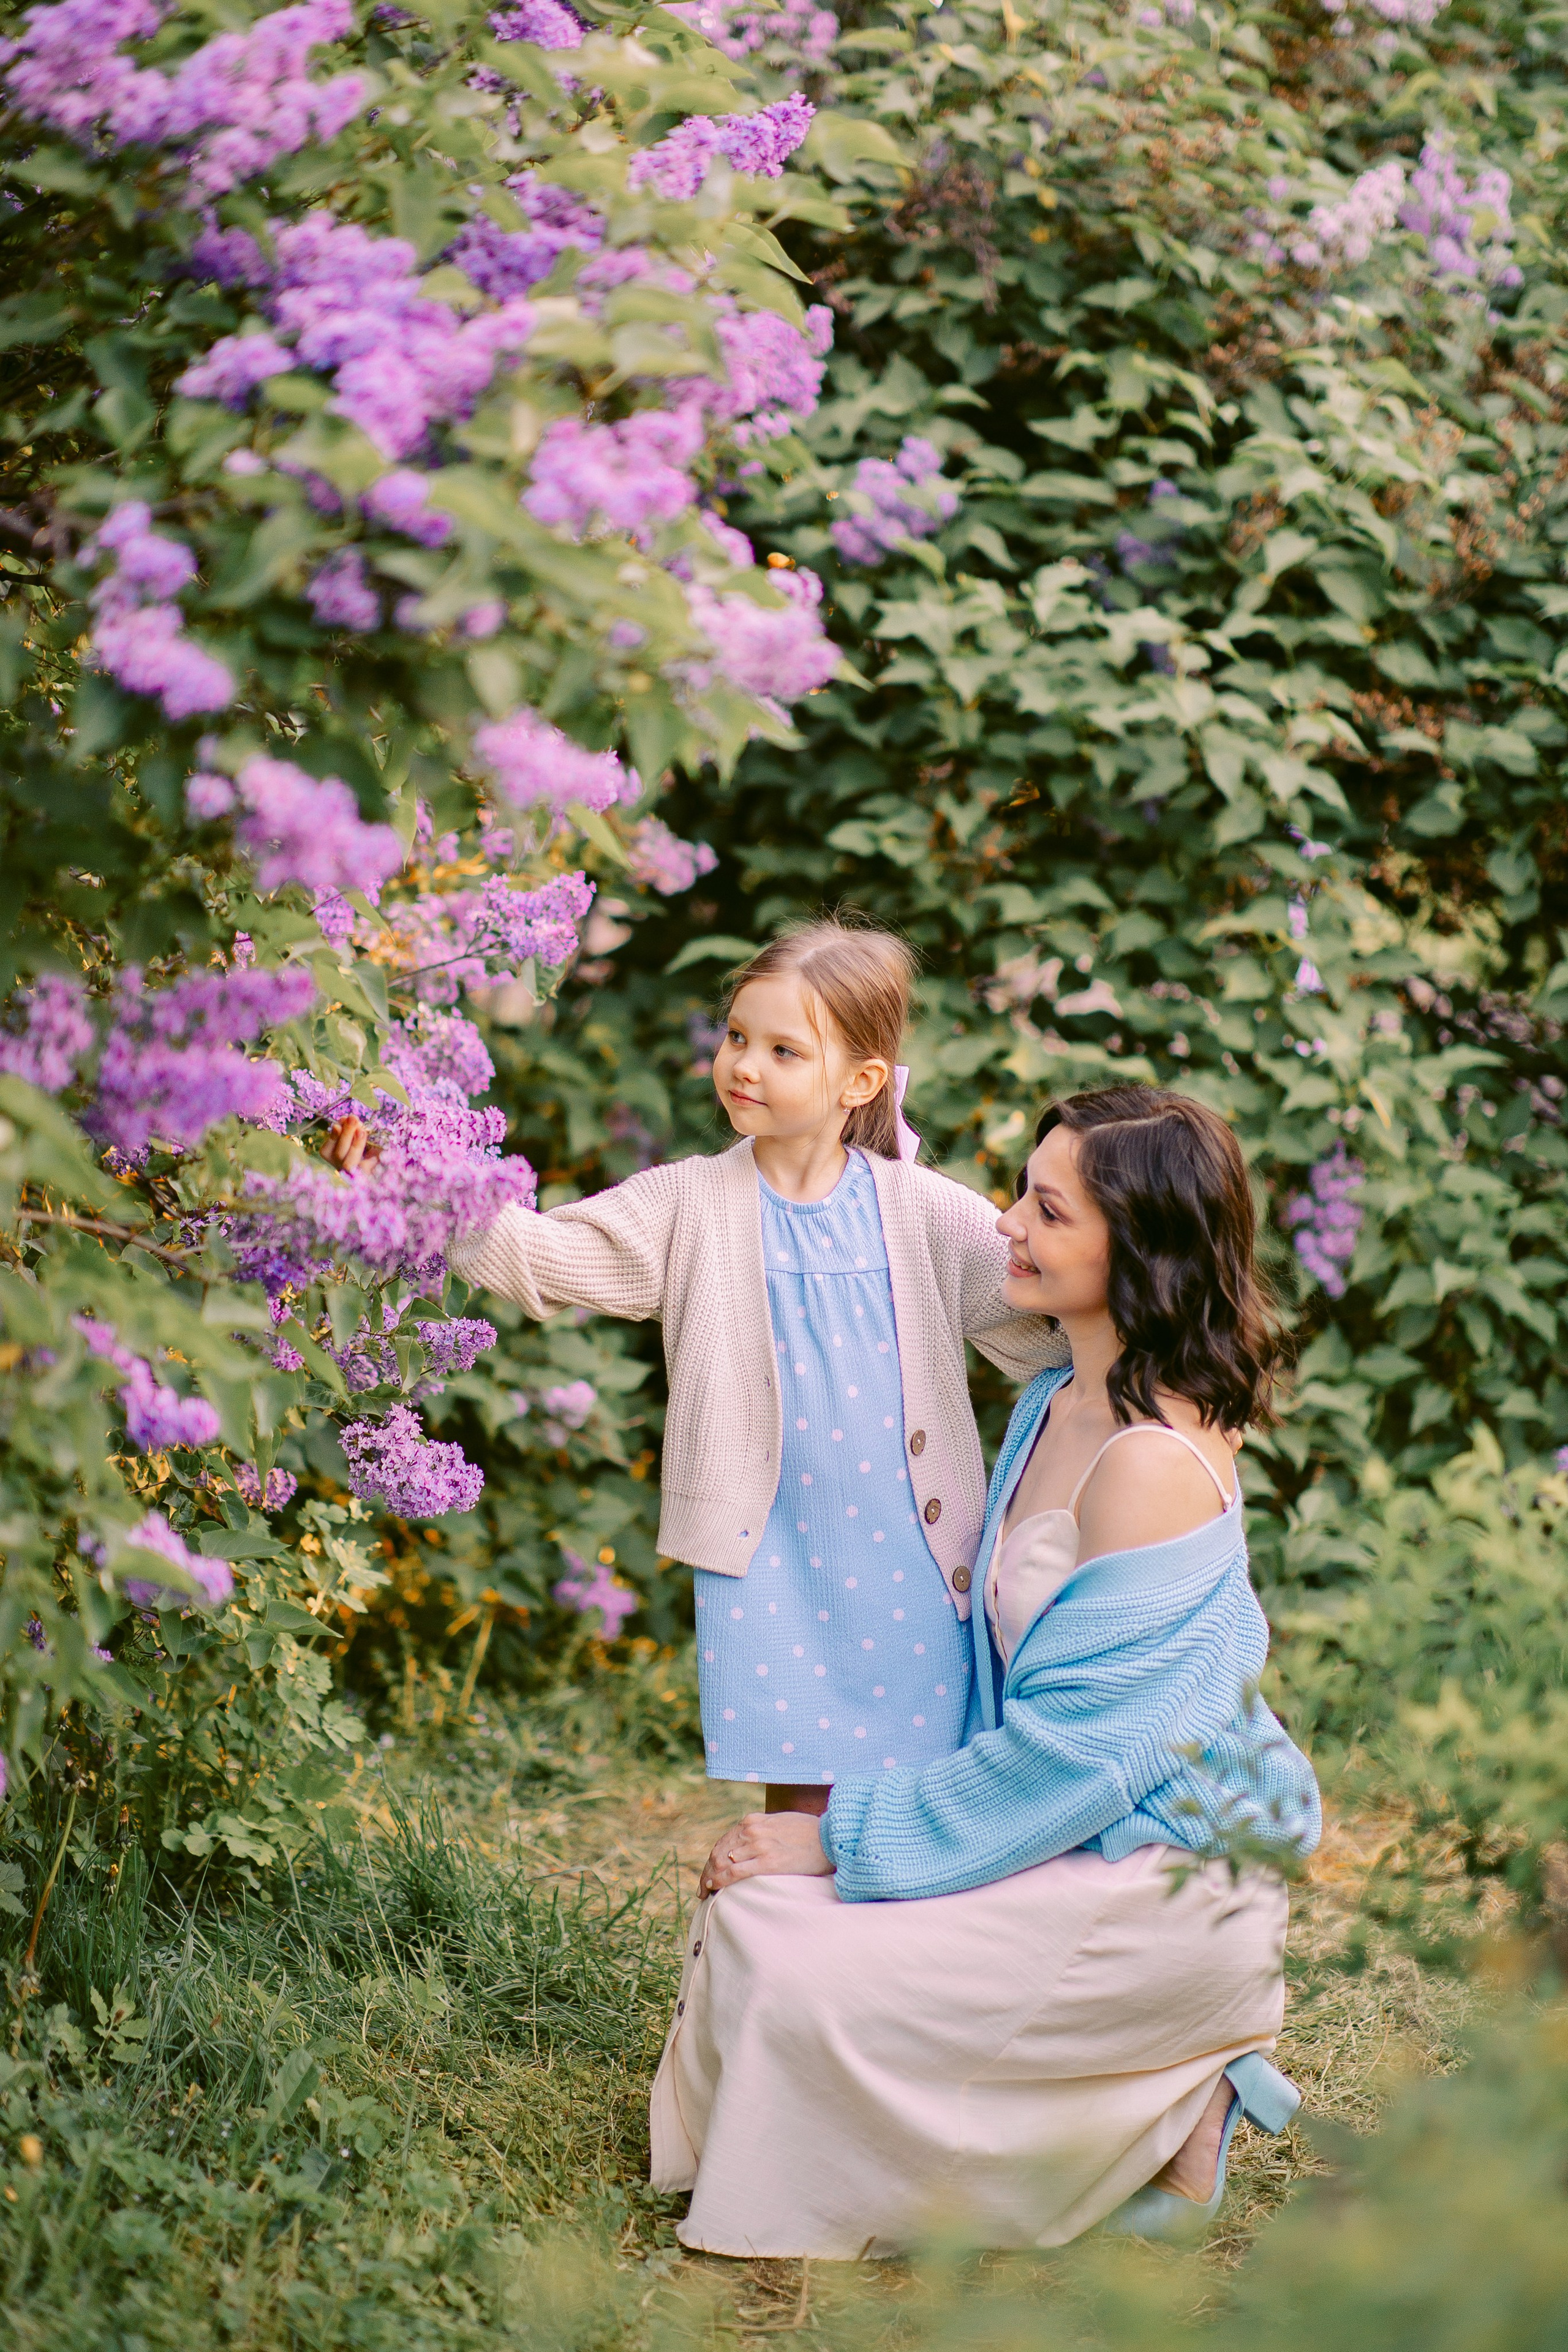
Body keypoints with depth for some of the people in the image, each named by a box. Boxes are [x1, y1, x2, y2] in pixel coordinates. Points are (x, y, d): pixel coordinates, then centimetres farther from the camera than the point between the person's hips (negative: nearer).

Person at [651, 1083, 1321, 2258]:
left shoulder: (1153, 1465, -23)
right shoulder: (1054, 1408, 6)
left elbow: (1074, 1746, -22)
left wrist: (843, 1840, -16)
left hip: (1155, 1886, -9)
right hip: (1073, 1837, 9)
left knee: (791, 1972, -16)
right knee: (753, 1909, 2)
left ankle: (1162, 2124, -2)